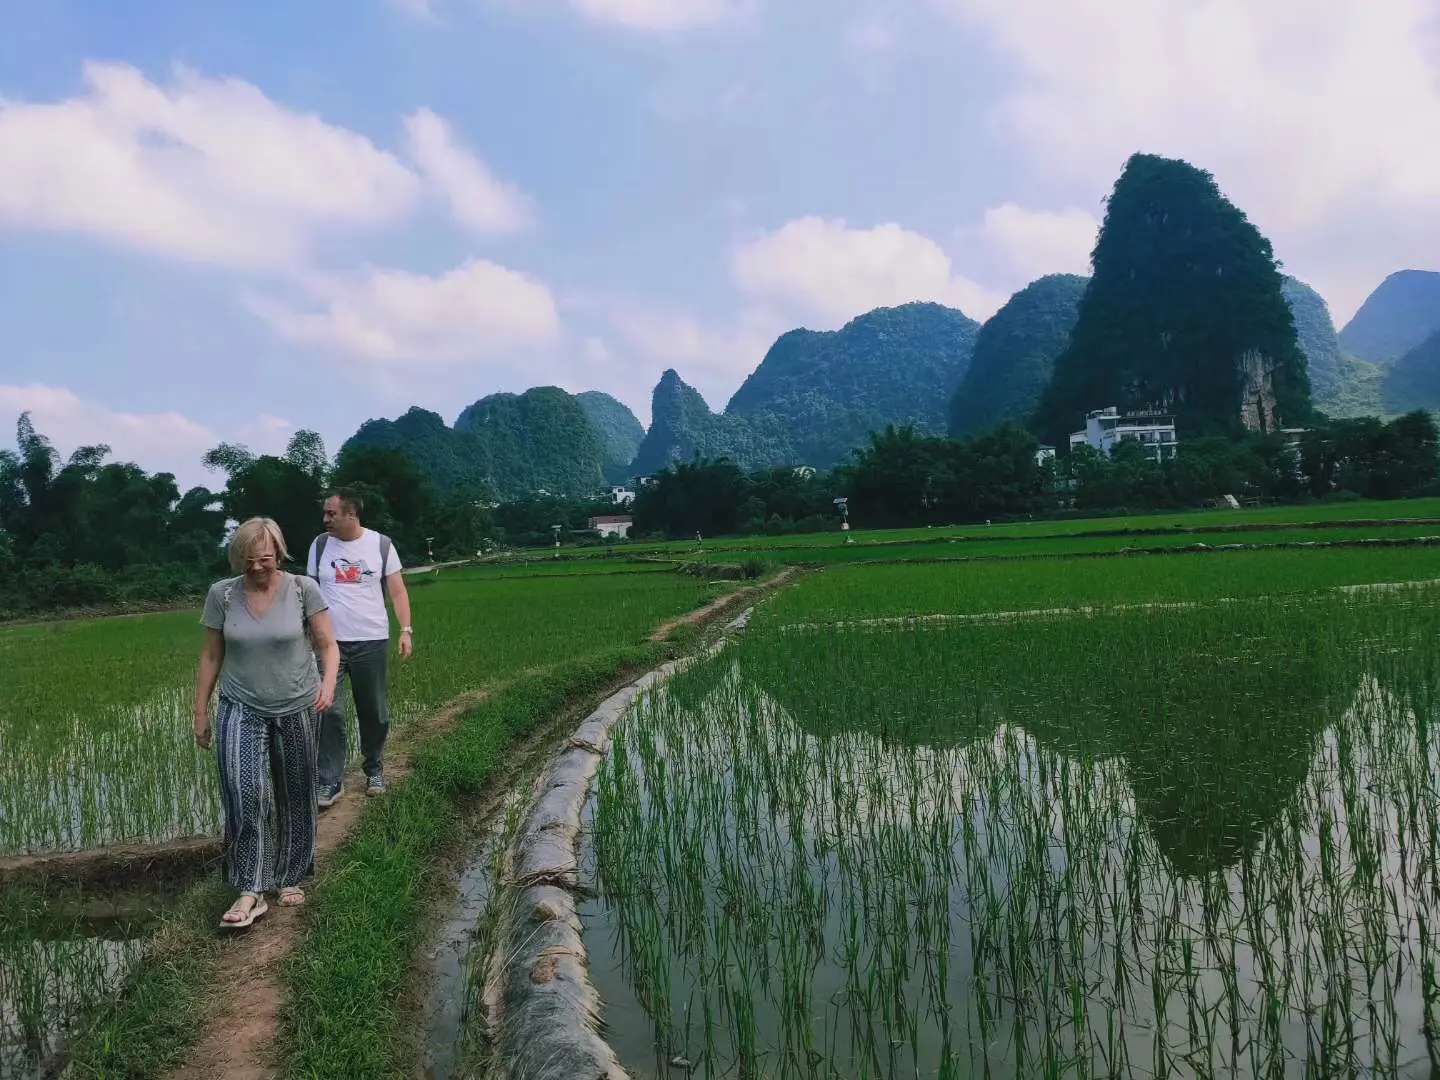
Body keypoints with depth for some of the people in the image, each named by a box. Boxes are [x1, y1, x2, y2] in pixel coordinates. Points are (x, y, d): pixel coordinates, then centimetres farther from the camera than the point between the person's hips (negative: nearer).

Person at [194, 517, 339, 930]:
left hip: (295, 710, 0)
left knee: (295, 799, 10)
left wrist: (328, 683, -25)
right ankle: (250, 892, -9)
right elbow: (211, 656, 5)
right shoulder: (222, 594, -4)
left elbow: (328, 646, -6)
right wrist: (201, 712, 7)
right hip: (240, 709, 0)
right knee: (243, 793, -17)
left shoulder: (303, 589, -8)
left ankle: (291, 878, 28)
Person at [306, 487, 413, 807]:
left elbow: (398, 591, 0)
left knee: (375, 712, 8)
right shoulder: (320, 545, 4)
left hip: (372, 641, 0)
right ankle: (329, 782, 1)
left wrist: (406, 630, -11)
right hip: (329, 642, 1)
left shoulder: (381, 544, -1)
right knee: (329, 712, -6)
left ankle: (374, 771, 28)